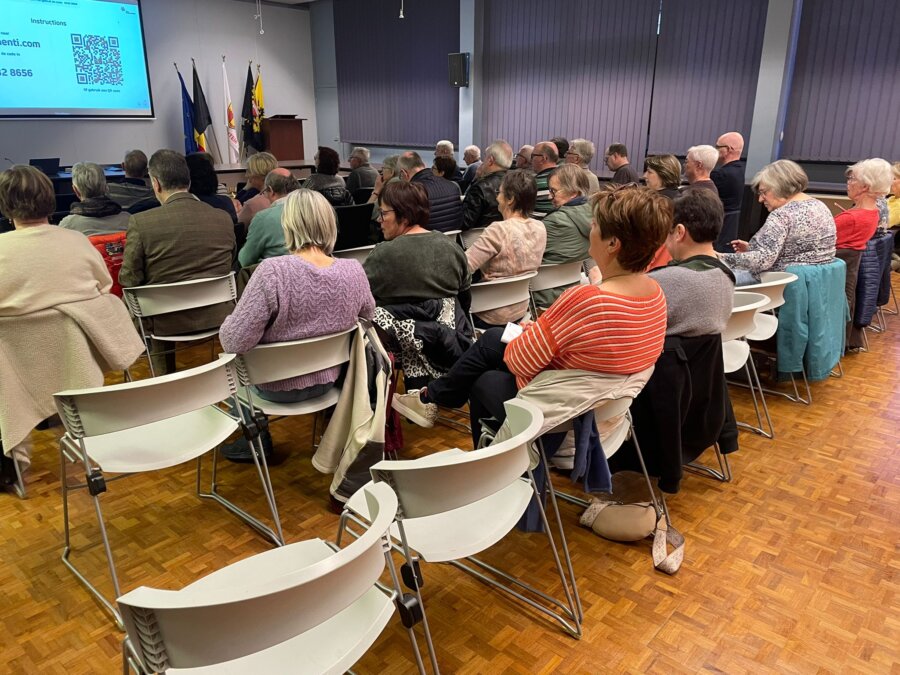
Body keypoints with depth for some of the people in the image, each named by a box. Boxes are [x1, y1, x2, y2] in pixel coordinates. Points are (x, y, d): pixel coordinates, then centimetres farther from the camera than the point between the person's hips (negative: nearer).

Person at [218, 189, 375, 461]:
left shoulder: (272, 271, -30)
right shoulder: (354, 270, -15)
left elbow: (235, 341, -28)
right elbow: (367, 317, 3)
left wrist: (227, 325, -5)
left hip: (278, 385, -4)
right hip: (329, 378, 4)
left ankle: (256, 439, 34)